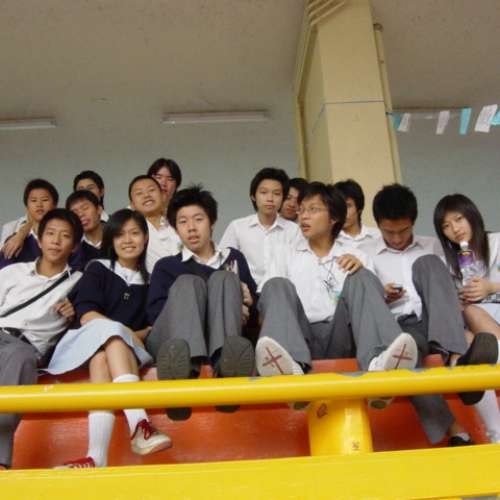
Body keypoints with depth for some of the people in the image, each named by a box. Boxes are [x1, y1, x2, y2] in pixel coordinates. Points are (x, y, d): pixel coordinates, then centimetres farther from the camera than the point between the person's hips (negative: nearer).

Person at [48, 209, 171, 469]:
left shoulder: (149, 281, 20)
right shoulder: (98, 269, 13)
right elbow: (86, 315, -3)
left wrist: (138, 336, -11)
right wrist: (128, 334, -15)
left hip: (122, 350, 1)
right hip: (86, 342, -1)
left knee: (102, 359, -36)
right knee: (109, 331, -36)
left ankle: (96, 455, -55)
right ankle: (139, 424, -53)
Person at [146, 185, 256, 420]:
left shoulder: (234, 258, 29)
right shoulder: (166, 266, 24)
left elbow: (254, 308, 19)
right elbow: (155, 313, 5)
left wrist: (246, 304, -6)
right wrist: (215, 310, -5)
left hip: (223, 342, 1)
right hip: (172, 343, -1)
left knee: (224, 280, -21)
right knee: (188, 283, -25)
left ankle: (224, 365, -54)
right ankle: (185, 367, -60)